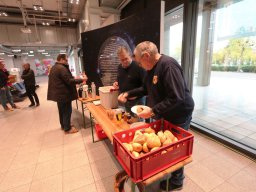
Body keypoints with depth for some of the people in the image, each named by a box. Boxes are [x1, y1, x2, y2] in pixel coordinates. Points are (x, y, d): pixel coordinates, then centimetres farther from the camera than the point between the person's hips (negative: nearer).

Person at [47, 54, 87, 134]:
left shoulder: (54, 67, 14)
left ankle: (63, 125, 34)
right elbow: (69, 81, -24)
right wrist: (81, 80, -18)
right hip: (63, 94, -10)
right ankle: (67, 128, 12)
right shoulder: (61, 68, -20)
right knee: (67, 111, 1)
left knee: (62, 110, 20)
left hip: (58, 93, 11)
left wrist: (74, 79, 20)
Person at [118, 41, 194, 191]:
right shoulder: (152, 68, 6)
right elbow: (146, 89, 17)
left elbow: (177, 98, -30)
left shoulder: (168, 65, -25)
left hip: (179, 115, -8)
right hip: (164, 115, 8)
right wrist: (128, 94, 9)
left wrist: (153, 111, -27)